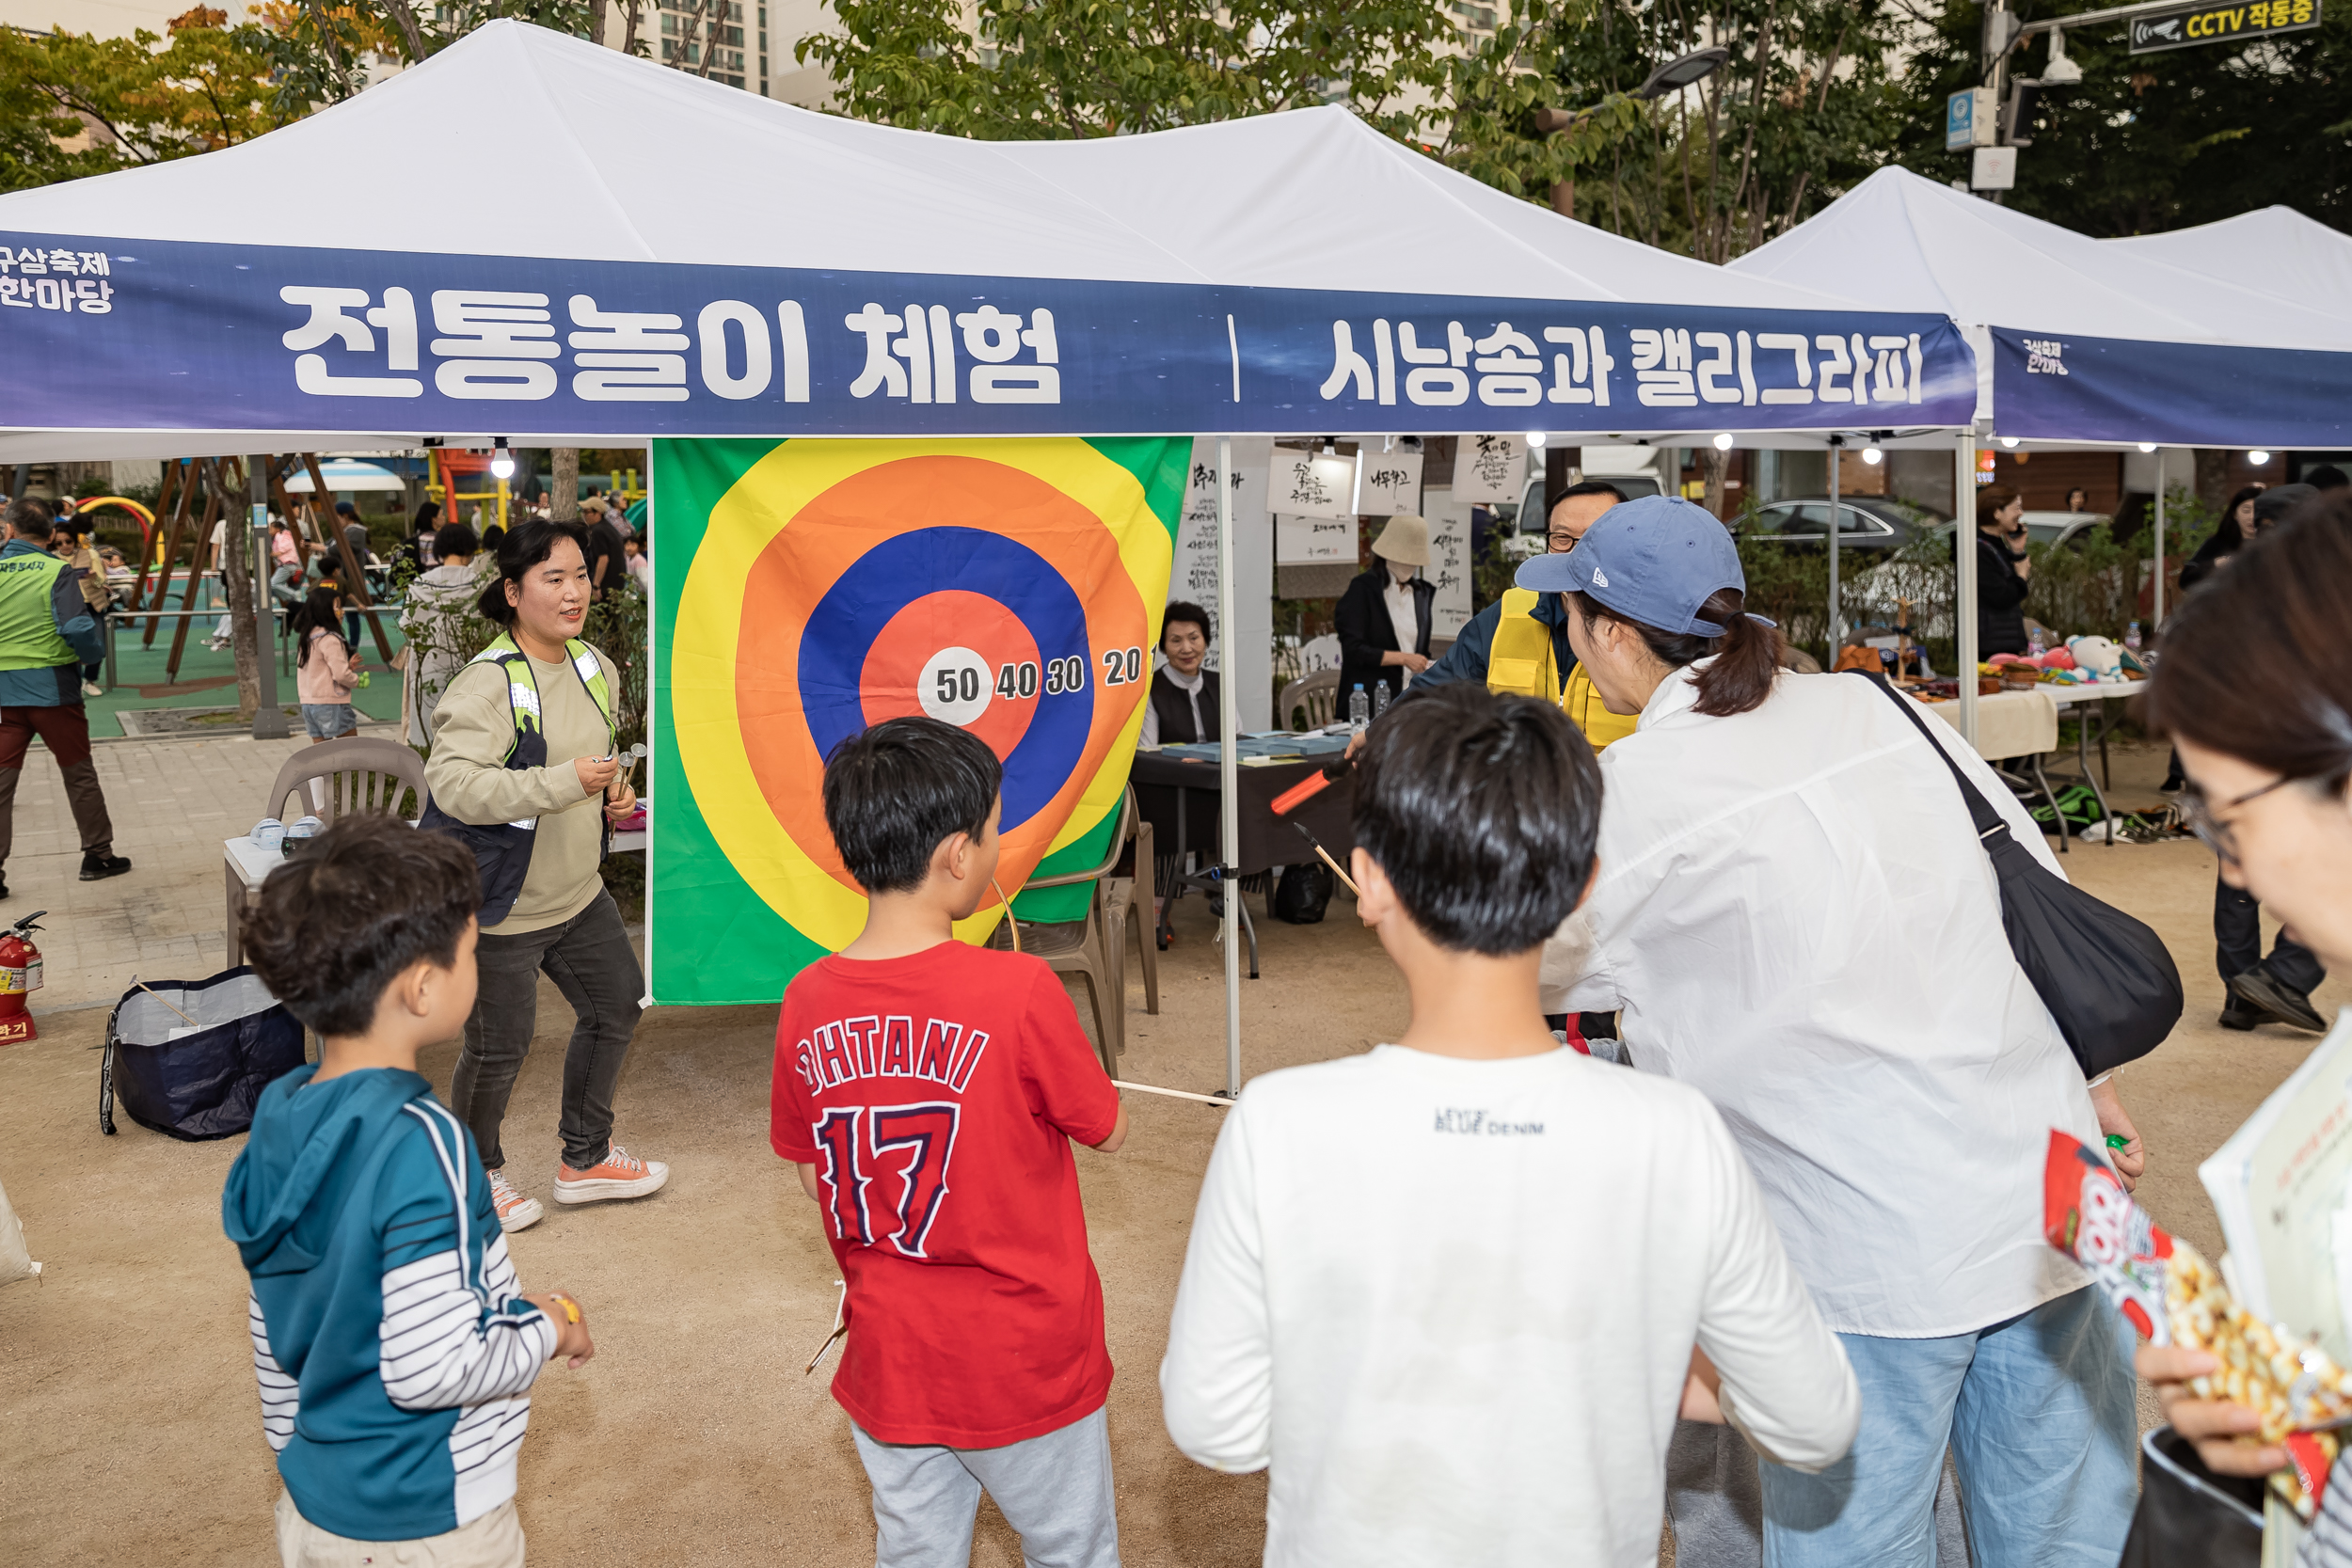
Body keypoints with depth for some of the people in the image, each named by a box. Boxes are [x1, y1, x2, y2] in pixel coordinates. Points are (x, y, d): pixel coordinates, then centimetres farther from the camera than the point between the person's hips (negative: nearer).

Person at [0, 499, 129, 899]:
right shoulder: (56, 571, -10)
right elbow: (76, 628, -19)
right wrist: (95, 653, -1)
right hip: (52, 687, -2)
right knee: (79, 773, 12)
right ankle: (97, 855, 20)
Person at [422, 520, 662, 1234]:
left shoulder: (595, 667, 5)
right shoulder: (487, 684, -22)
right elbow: (453, 783, -32)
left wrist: (614, 790, 2)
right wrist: (565, 782, -35)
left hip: (578, 891, 9)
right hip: (499, 905, -8)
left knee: (616, 1005, 19)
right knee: (499, 1046, 5)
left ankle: (585, 1159, 37)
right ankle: (476, 1174, 32)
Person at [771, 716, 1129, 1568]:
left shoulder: (807, 1003, -10)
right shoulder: (1018, 990, -23)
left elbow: (813, 1173, 4)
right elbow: (1108, 1132, -8)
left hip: (889, 1362, 4)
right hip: (1026, 1363, -4)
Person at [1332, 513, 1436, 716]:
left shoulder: (1423, 592, 14)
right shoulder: (1363, 588, -3)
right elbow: (1353, 649, -11)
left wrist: (1427, 667, 1)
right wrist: (1403, 658, -13)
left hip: (1412, 701, 5)